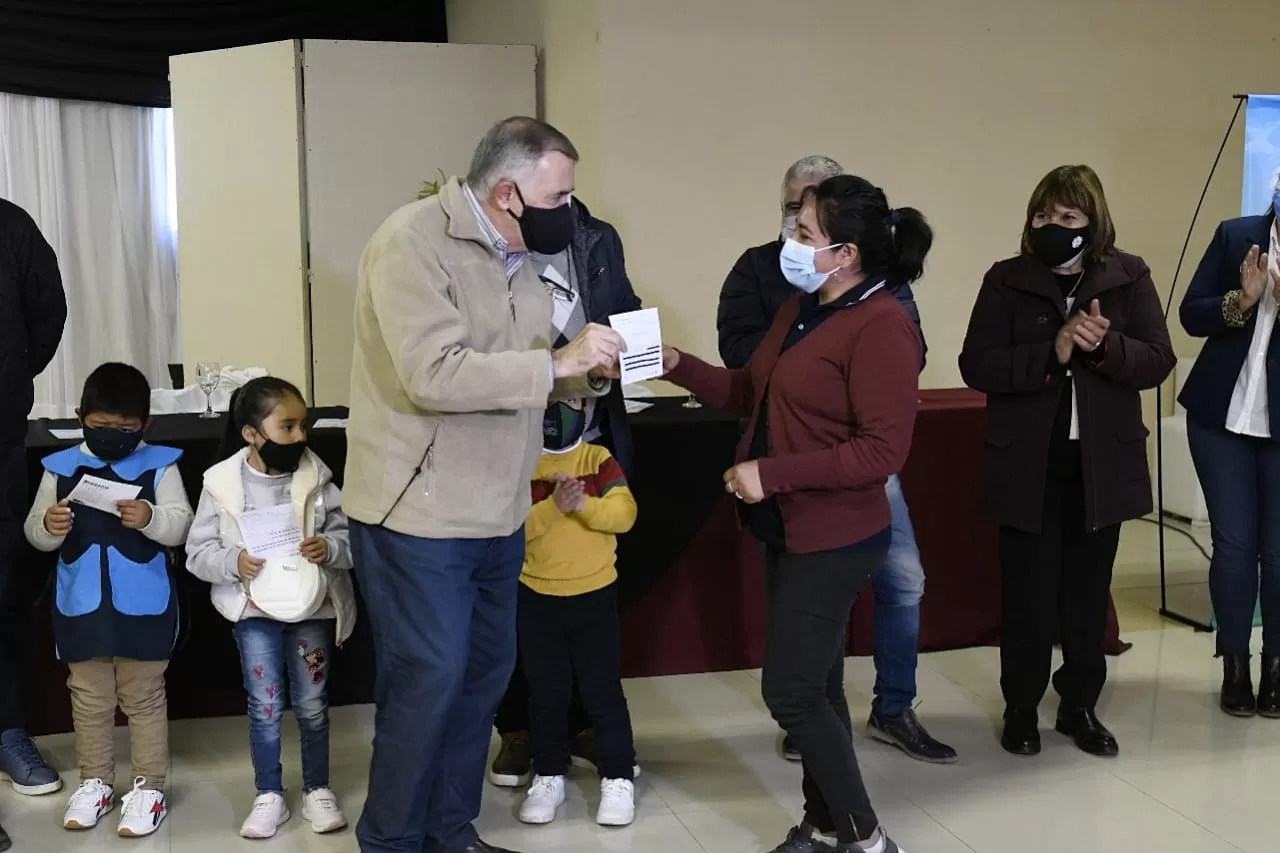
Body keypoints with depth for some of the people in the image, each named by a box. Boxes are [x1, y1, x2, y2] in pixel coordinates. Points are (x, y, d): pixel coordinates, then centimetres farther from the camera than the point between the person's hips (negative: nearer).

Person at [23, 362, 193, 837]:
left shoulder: (160, 465, -6)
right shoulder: (60, 468, 1)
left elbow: (180, 526, -11)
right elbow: (35, 534, 2)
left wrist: (150, 518, -30)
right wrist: (48, 526, -20)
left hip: (143, 606, -3)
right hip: (81, 605, 3)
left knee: (144, 698, 8)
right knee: (89, 699, 15)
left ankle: (149, 786, 18)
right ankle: (95, 781, 29)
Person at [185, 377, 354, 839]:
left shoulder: (317, 478, -9)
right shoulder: (221, 483, -10)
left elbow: (351, 536, -5)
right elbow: (197, 552, -6)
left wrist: (329, 548, -26)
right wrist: (233, 562, -24)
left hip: (311, 605, 1)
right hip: (253, 609, -1)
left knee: (312, 704, 9)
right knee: (265, 705, 6)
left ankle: (318, 789, 26)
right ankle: (269, 796, 22)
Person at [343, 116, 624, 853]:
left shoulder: (516, 254, 9)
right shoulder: (413, 241, -17)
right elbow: (434, 374, -28)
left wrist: (590, 372, -2)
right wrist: (556, 362, -25)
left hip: (498, 512, 8)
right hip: (420, 513, -8)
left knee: (485, 673, 14)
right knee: (427, 681, -1)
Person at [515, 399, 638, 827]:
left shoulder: (599, 461, -2)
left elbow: (625, 513, -14)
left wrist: (585, 504, -30)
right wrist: (553, 506, -28)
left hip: (595, 595, 0)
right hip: (537, 598, 1)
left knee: (603, 690, 5)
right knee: (546, 693, 12)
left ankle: (618, 778, 15)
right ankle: (549, 776, 25)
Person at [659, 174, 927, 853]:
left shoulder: (881, 325, -20)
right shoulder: (801, 308, 8)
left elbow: (882, 452, -25)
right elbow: (750, 394, 14)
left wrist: (770, 474, -24)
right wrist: (677, 365, 0)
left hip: (833, 539, -9)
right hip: (790, 529, 9)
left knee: (790, 693, -3)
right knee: (815, 687, 16)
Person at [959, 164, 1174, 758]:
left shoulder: (1129, 277, 0)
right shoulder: (1007, 281, -4)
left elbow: (1157, 361, -4)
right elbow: (977, 365, -12)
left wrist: (1105, 346, -23)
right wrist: (1053, 352, -24)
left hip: (1102, 464, 2)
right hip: (1028, 465, -1)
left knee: (1089, 592, 12)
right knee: (1027, 593, 5)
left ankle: (1080, 706, 27)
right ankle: (1021, 708, 21)